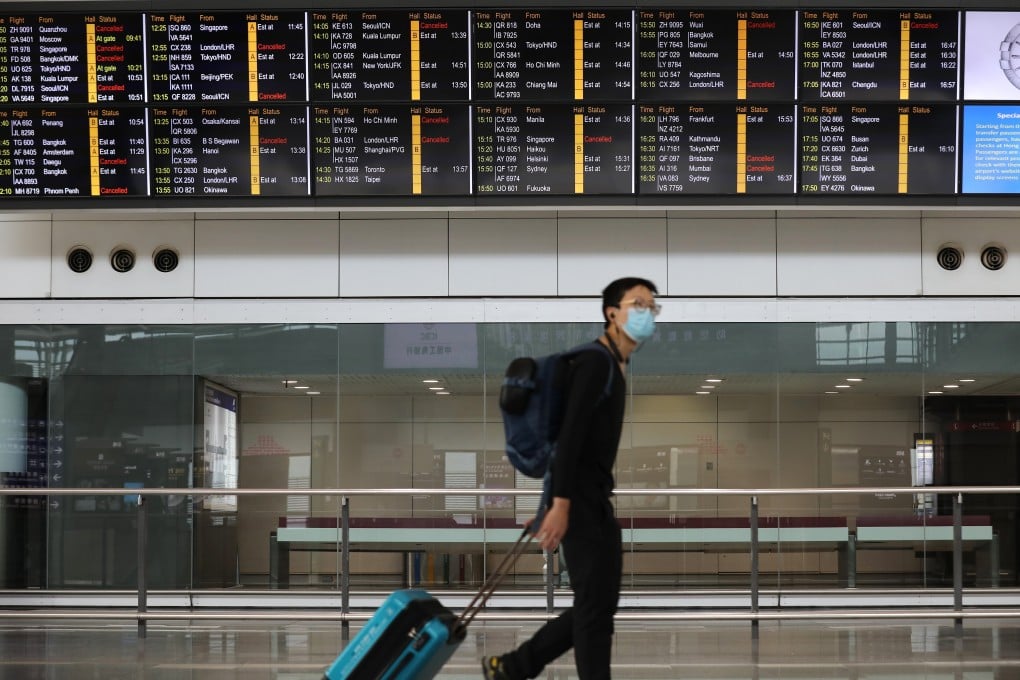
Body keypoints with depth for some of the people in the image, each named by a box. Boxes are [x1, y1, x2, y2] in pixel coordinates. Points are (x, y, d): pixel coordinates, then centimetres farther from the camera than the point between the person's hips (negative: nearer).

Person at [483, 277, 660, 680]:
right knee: (595, 603, -8)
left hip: (597, 499, 10)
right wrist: (560, 505, -27)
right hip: (579, 499, -10)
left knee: (600, 602, 11)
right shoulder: (595, 362, -13)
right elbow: (569, 436, -21)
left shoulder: (615, 366, 18)